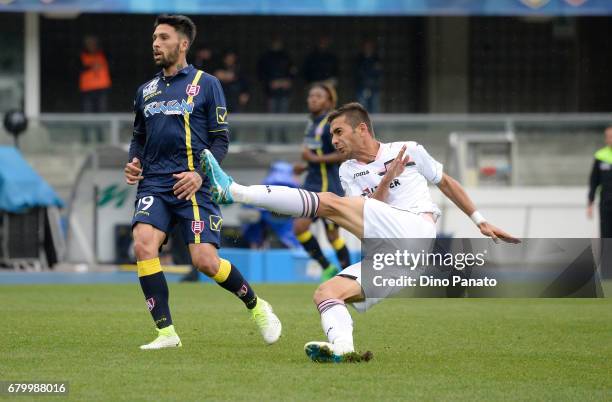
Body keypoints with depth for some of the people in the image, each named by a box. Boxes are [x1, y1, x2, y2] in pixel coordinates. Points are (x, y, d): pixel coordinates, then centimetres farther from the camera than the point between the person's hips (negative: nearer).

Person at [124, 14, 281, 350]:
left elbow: (220, 138, 1)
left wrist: (200, 174, -14)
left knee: (205, 260, -13)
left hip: (192, 185, -4)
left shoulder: (205, 84, 3)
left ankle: (256, 306, 16)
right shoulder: (146, 91, 18)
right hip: (154, 184, 4)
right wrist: (133, 162, 6)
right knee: (143, 244, -21)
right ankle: (166, 332, -14)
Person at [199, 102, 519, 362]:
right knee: (326, 292, -13)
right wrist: (386, 181, -6)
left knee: (330, 203, -19)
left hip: (415, 229, -6)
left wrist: (481, 222, 25)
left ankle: (233, 191, -27)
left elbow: (447, 184, 25)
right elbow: (366, 217, 8)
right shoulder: (348, 171, 22)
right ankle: (342, 348, -41)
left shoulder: (409, 151, 14)